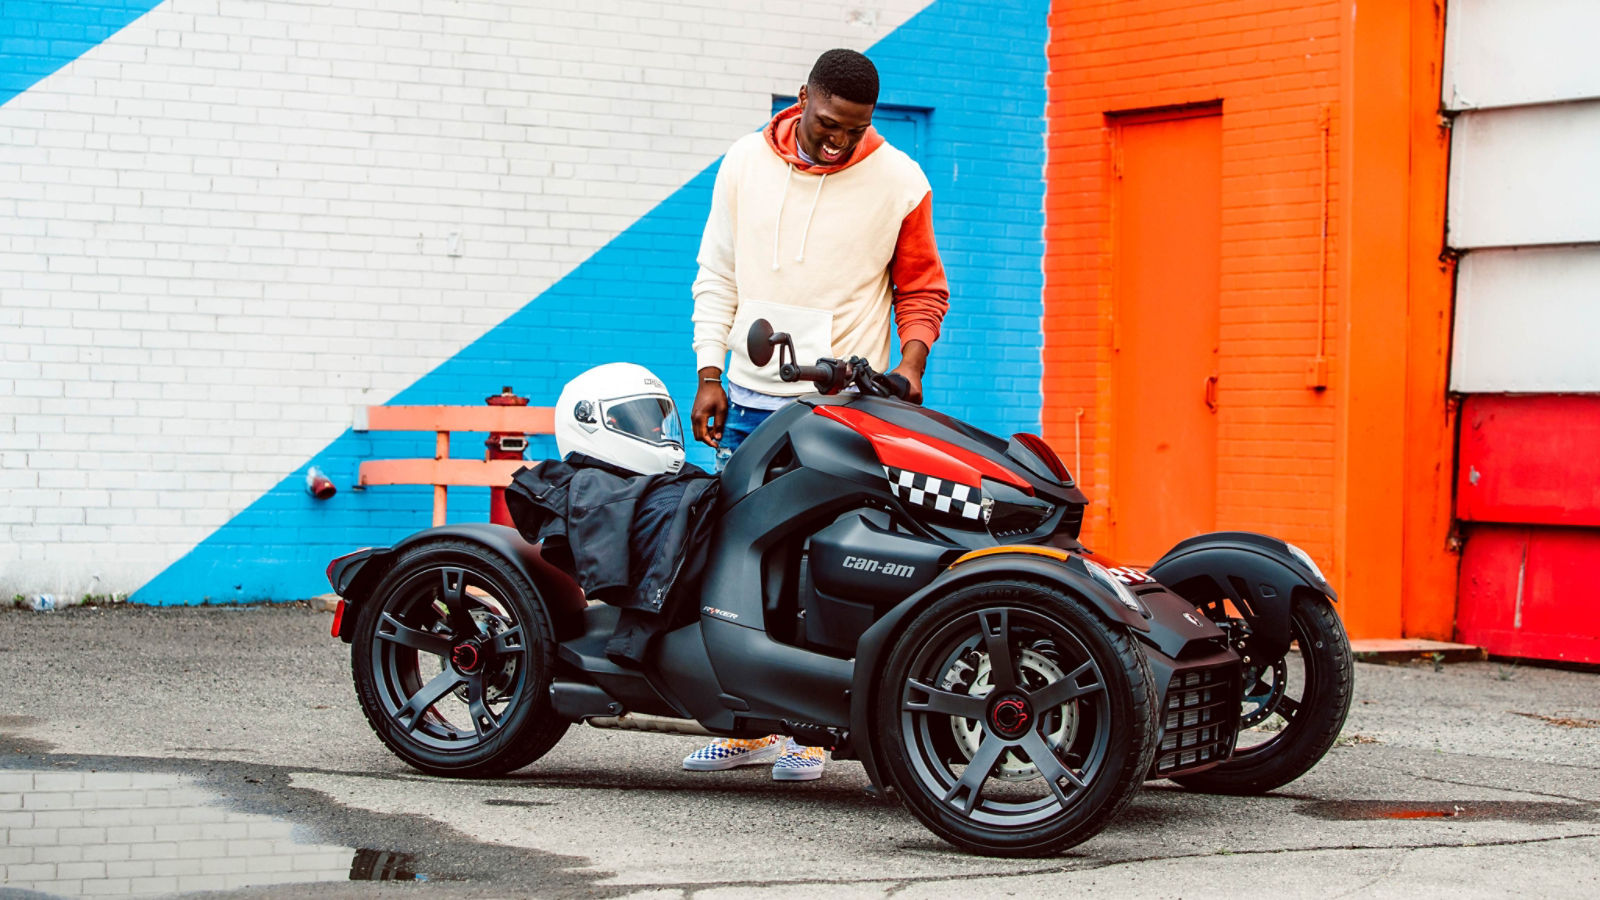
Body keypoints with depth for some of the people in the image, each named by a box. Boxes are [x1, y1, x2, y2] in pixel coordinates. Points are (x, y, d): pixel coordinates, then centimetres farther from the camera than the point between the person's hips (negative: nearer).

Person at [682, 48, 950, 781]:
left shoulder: (898, 181, 0)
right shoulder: (747, 162, 6)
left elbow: (921, 288, 11)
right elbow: (717, 275, 12)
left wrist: (910, 361, -6)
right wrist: (709, 374, 5)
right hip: (750, 401, 3)